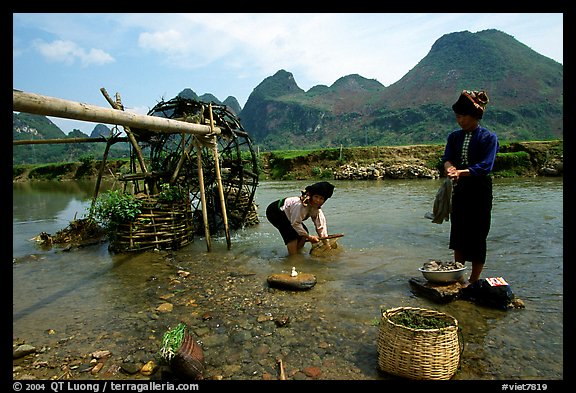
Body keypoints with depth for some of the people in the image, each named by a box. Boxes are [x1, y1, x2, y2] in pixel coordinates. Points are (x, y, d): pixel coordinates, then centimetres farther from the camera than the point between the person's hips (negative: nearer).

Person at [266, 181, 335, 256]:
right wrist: (309, 237, -22)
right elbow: (295, 224, -29)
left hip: (286, 215, 8)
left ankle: (298, 252, 19)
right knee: (292, 234, -21)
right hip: (274, 212, -8)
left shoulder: (317, 209, -10)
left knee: (304, 233, 1)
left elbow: (321, 226, -4)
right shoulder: (300, 205, -37)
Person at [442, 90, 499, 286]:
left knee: (477, 235, 1)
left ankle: (474, 280, 14)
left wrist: (461, 172, -30)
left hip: (480, 191, -5)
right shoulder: (455, 136, 9)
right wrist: (450, 168, -27)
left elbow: (485, 166, -16)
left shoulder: (488, 137, -7)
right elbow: (447, 158, -5)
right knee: (458, 233, 10)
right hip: (460, 189, 5)